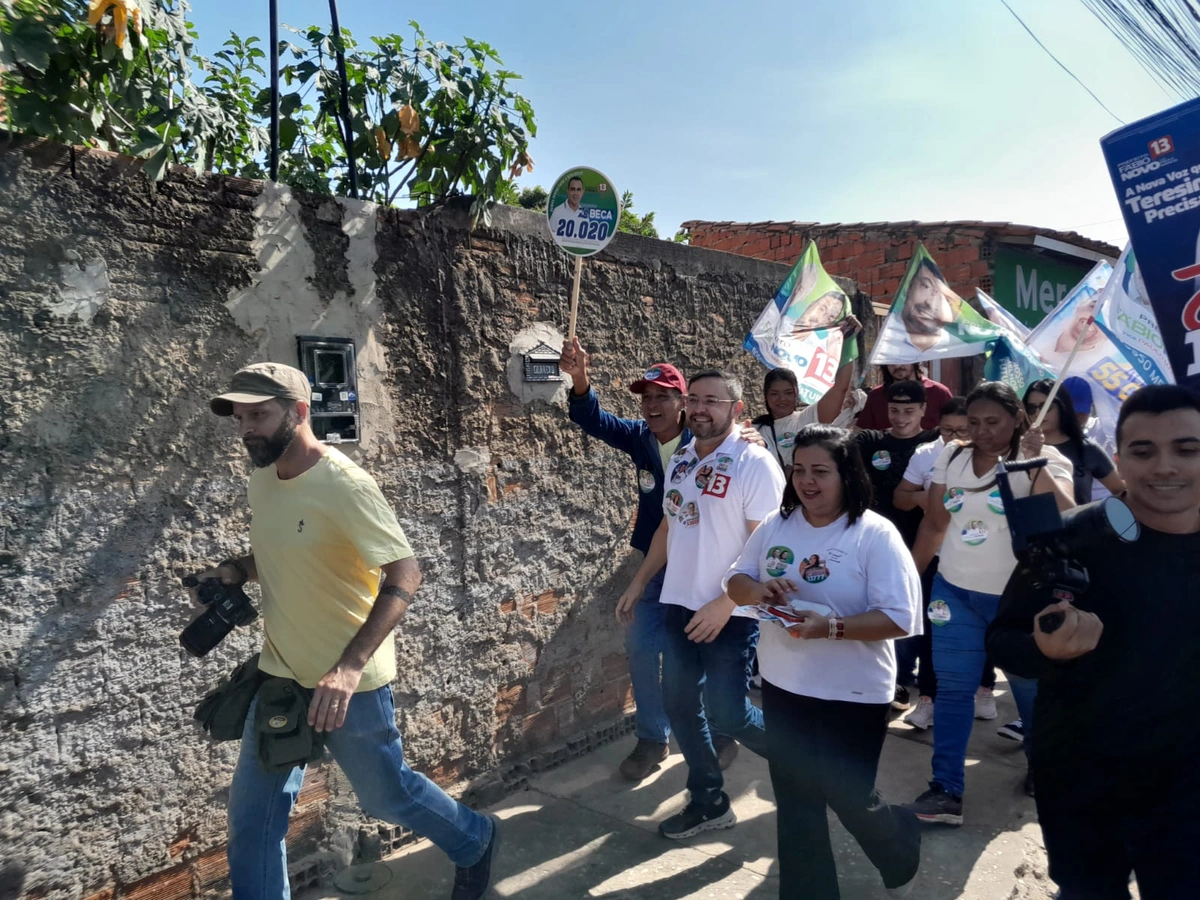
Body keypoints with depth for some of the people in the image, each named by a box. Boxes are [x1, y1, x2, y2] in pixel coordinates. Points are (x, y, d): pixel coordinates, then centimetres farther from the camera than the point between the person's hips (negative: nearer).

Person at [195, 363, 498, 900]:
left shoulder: (344, 485, -23)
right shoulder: (261, 481, 1)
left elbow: (404, 575, -27)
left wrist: (350, 666, -37)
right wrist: (236, 570, -4)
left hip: (349, 682, -6)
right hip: (281, 674, 6)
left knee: (385, 796, 14)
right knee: (250, 816, 11)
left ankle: (475, 842, 41)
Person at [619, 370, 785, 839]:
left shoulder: (755, 464, -14)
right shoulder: (679, 459, 7)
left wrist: (725, 604, -21)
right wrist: (639, 582, 16)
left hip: (733, 611, -7)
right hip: (681, 604, 7)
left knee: (725, 710, -3)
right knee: (680, 702, 12)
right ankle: (708, 801, 31)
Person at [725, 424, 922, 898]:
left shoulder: (875, 535, -16)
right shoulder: (776, 525, -1)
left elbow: (899, 619, -19)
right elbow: (735, 581, 6)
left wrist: (831, 626, -30)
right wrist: (758, 589, -16)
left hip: (853, 694, -4)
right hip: (783, 688, 5)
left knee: (849, 799, 13)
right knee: (795, 803, 16)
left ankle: (902, 842, 48)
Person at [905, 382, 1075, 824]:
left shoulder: (1044, 460, -10)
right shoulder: (951, 456, 1)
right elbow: (933, 524, 7)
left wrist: (1034, 464, -32)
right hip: (954, 590, 3)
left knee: (1030, 687, 16)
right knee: (952, 688, 3)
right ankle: (946, 790, 10)